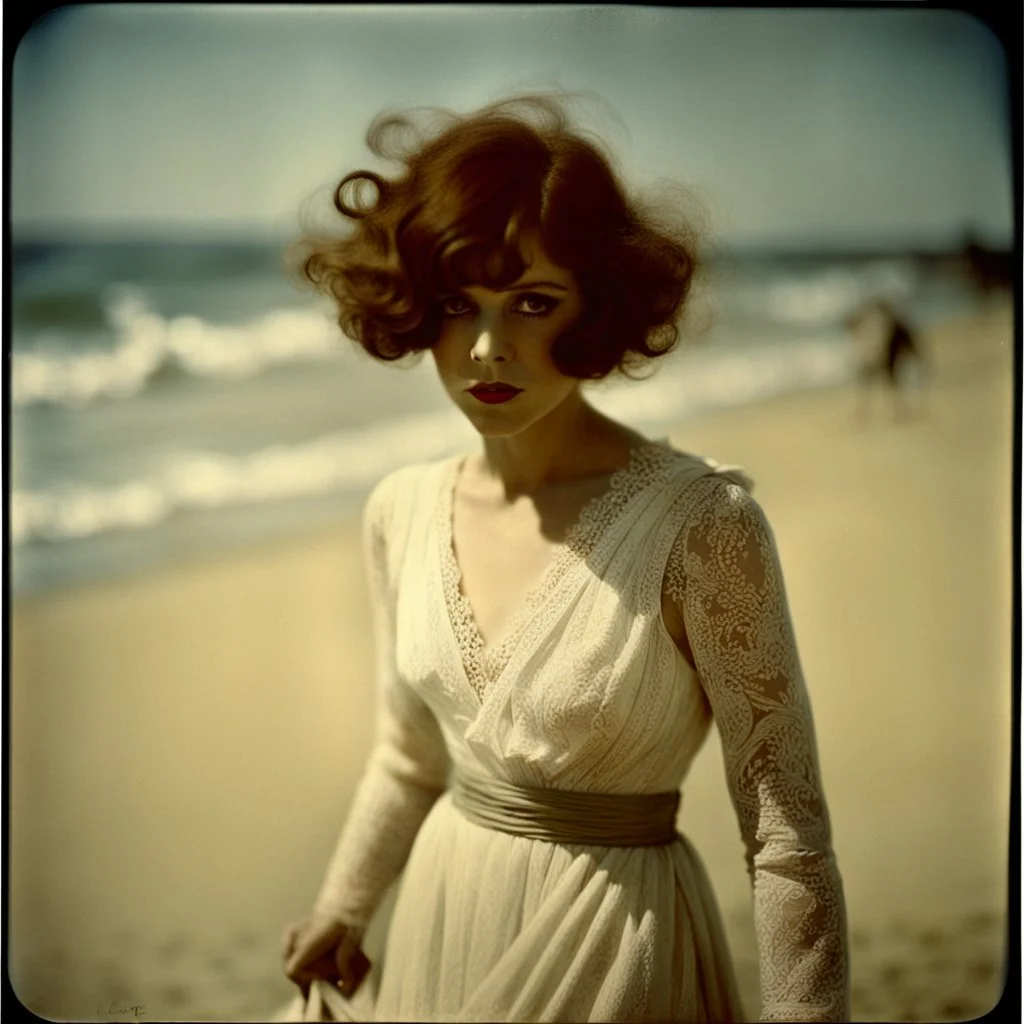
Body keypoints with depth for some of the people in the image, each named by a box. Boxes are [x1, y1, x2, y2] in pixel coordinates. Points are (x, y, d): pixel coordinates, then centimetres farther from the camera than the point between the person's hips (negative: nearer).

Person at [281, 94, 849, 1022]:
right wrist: (341, 909, 16)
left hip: (615, 943, -5)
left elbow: (788, 833, -18)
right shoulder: (402, 511, -4)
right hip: (438, 923, 5)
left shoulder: (700, 522, -22)